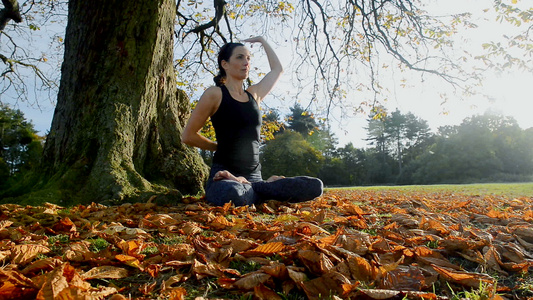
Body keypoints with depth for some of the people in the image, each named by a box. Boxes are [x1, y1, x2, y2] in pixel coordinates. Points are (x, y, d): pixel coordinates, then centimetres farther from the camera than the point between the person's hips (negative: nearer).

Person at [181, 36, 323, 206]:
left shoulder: (254, 94, 16)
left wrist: (262, 41, 39)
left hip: (254, 176, 6)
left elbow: (277, 69, 33)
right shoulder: (215, 94, 0)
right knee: (231, 194, -45)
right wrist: (220, 146, 9)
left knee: (315, 186, -15)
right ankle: (266, 188, -14)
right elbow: (188, 136, 4)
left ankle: (246, 186, -11)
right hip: (224, 175, -6)